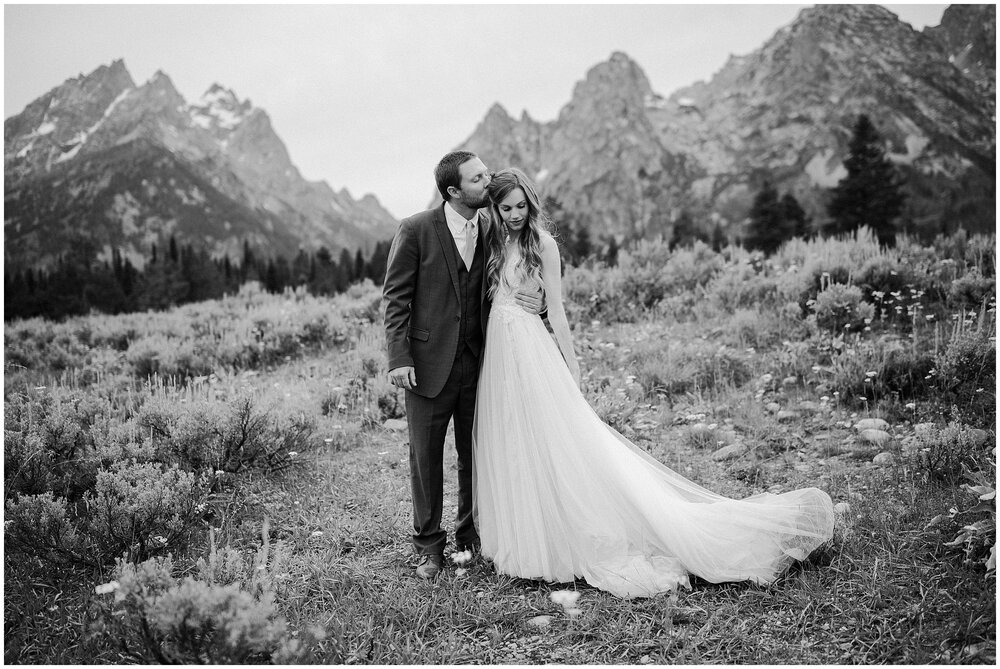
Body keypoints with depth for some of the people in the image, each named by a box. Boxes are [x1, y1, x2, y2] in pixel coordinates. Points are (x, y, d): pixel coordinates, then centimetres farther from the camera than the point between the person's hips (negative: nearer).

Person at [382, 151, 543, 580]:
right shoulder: (416, 231, -7)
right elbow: (395, 298, -6)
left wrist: (533, 303, -3)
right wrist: (399, 358, -14)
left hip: (478, 363, 4)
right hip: (429, 364, -3)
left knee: (476, 455, 12)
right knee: (426, 456, 7)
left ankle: (473, 533, 31)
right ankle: (429, 547, 22)